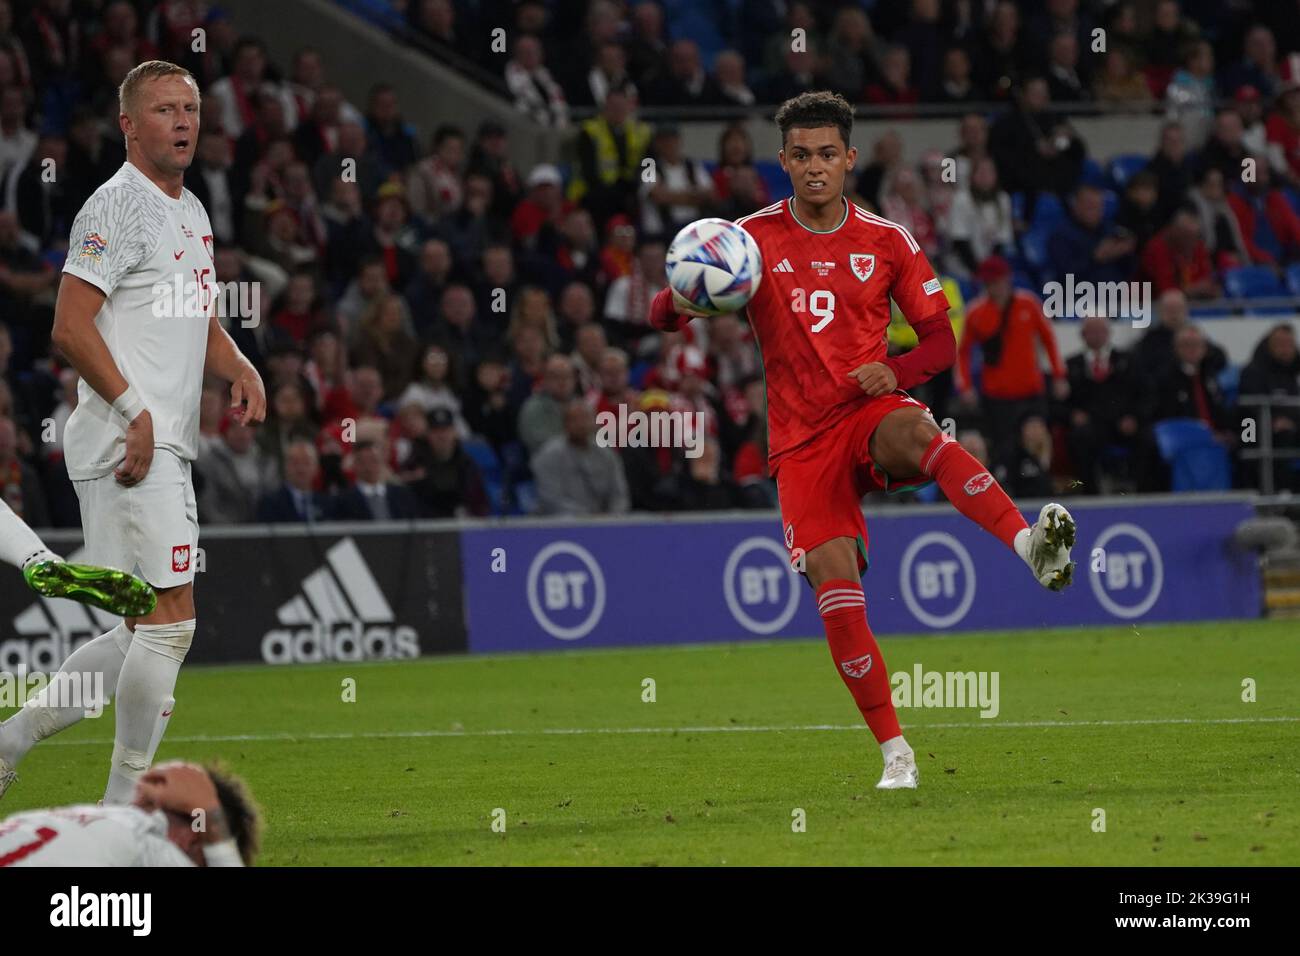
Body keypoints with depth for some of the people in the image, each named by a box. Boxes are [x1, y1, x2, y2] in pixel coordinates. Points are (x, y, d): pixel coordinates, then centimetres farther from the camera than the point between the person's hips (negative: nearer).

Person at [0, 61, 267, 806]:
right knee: (170, 619, -11)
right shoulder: (117, 206, -10)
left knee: (146, 638, 11)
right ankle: (124, 812, -4)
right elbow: (70, 327, -17)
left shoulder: (193, 212, 19)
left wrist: (243, 370, 8)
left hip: (168, 449, 10)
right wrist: (134, 411, -21)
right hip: (126, 443, -10)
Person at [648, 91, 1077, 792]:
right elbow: (663, 314, -1)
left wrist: (896, 373, -14)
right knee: (834, 586, -13)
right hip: (801, 439, 0)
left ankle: (1032, 546, -55)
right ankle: (894, 752, -3)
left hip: (870, 414, 0)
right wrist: (684, 299, -26)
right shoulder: (753, 238, 2)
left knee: (916, 432, -37)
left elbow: (940, 340, 9)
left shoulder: (886, 242, 4)